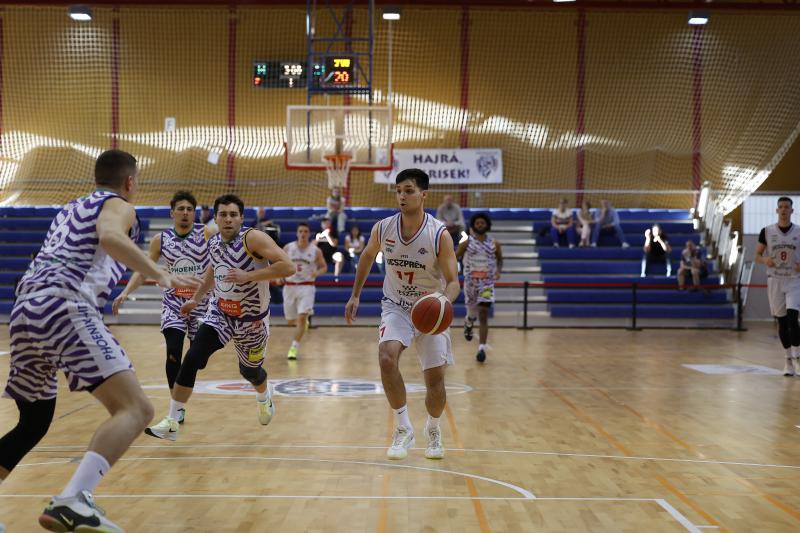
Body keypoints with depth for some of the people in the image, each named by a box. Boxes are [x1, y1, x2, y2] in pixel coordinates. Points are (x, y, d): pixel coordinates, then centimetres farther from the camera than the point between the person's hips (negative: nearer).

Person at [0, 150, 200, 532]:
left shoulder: (71, 209, 33)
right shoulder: (117, 205, 10)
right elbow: (110, 237, -14)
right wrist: (160, 275, -12)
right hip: (65, 309, -8)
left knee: (33, 424, 25)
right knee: (135, 409, -16)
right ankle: (72, 502, -35)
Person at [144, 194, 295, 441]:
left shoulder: (253, 238, -22)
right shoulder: (213, 242, -2)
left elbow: (287, 267, -30)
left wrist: (248, 276, -34)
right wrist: (196, 298, 25)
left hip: (251, 318, -3)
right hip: (220, 313, 3)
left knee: (250, 370, 17)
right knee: (192, 358, -17)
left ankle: (264, 397, 55)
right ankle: (171, 423, -11)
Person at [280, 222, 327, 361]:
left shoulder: (315, 251, -3)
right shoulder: (288, 248, -1)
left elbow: (324, 267, 7)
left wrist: (317, 272, -15)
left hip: (306, 286, -2)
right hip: (289, 286, 2)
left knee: (302, 317, -16)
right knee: (291, 321, 12)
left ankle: (294, 347, -9)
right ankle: (304, 323, 47)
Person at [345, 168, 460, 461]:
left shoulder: (440, 234, -20)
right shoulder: (382, 228, -11)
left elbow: (453, 282, -20)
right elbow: (367, 257, 11)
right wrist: (355, 295, 14)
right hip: (396, 306, 1)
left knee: (436, 380, 1)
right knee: (387, 357, -27)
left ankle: (433, 429, 33)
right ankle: (403, 429, -11)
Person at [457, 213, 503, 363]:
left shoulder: (494, 244, 0)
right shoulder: (467, 243, -2)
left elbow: (499, 259, 15)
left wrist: (498, 270, -4)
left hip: (487, 283, -1)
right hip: (470, 281, 1)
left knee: (483, 315, -12)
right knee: (472, 313, 12)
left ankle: (482, 348, -13)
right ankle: (468, 323, 51)